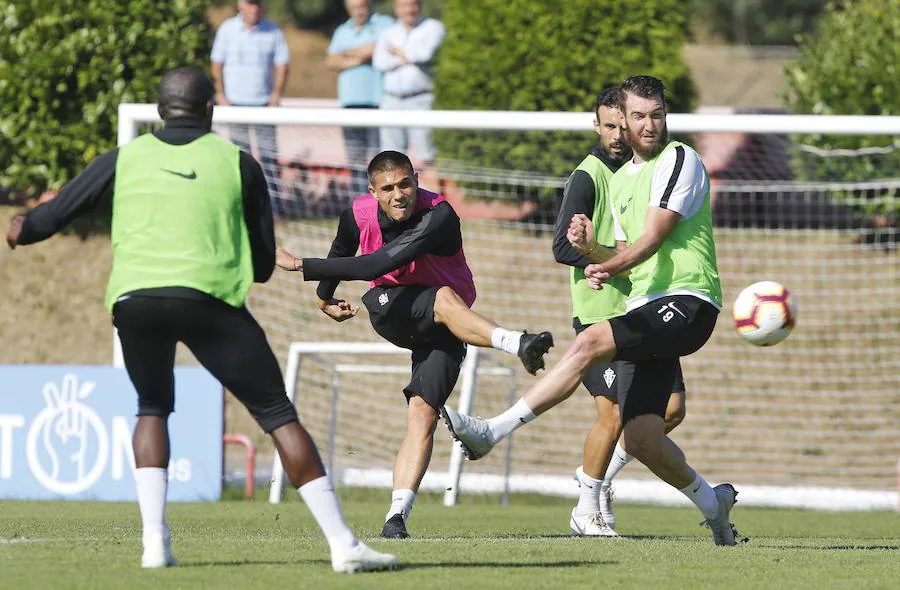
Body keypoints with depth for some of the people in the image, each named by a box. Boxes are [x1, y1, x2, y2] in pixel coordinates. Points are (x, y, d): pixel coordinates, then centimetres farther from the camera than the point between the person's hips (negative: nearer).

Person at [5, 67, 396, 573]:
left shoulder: (125, 159, 16)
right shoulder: (237, 162, 13)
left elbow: (52, 216, 23)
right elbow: (265, 263, 15)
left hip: (134, 297, 2)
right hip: (209, 297, -2)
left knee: (153, 411, 26)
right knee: (278, 414, 4)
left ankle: (155, 540, 10)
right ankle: (343, 544, -2)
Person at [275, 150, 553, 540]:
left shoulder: (438, 217, -29)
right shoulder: (359, 214, -12)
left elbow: (380, 264, -37)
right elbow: (341, 254, 15)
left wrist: (304, 266, -33)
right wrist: (324, 296, 31)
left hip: (443, 328, -2)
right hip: (390, 310, 2)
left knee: (422, 413, -18)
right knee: (445, 299, -33)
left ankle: (397, 515, -23)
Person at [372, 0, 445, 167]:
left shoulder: (432, 27, 3)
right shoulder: (389, 33, 15)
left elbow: (426, 52, -16)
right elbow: (379, 62, -2)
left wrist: (400, 52, 0)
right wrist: (410, 57, -10)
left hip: (420, 100, -4)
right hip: (392, 100, 4)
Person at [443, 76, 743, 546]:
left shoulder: (679, 160, -2)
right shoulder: (619, 181, 21)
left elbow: (652, 239, -13)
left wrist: (608, 266, -30)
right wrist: (593, 251, -1)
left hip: (687, 301, -8)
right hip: (648, 310, 8)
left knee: (590, 342, -26)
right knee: (640, 438, -5)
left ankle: (492, 432, -27)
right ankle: (711, 503, 19)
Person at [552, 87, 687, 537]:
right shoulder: (588, 176, -8)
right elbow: (563, 248, -14)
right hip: (600, 312, -7)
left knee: (672, 406, 0)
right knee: (614, 412, -9)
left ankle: (600, 474, 21)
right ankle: (587, 508, 9)